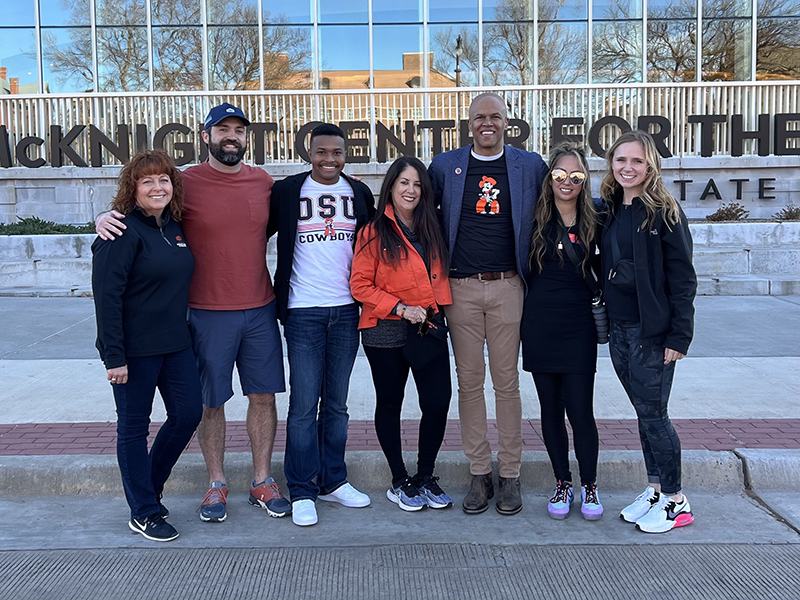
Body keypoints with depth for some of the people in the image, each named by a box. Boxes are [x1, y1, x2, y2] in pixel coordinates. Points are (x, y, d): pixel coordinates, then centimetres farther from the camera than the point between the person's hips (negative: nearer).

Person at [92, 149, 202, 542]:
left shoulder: (175, 227, 9)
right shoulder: (123, 233, -13)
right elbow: (106, 296, -17)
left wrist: (182, 331, 13)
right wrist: (113, 357, -20)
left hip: (175, 343, 8)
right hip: (134, 348, -7)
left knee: (188, 412, 9)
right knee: (134, 426, 5)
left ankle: (149, 487, 30)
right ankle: (143, 512, 18)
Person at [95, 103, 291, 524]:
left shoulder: (263, 182, 5)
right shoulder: (186, 183, -6)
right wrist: (105, 218, -18)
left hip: (260, 309, 3)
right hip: (209, 313, -3)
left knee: (263, 395, 9)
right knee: (211, 401, 7)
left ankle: (262, 481, 24)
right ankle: (216, 484, 23)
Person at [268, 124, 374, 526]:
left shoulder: (359, 193, 10)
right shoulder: (287, 192, 0)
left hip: (346, 311, 3)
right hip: (303, 312, -3)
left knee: (336, 403, 11)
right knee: (304, 405, -2)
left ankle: (333, 481, 23)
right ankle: (302, 492, 10)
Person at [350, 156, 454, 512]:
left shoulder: (431, 229, 10)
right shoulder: (374, 232, -5)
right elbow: (360, 285, -9)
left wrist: (437, 307, 6)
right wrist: (401, 308, -15)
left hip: (429, 327, 4)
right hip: (386, 332, -4)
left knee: (438, 403, -2)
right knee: (390, 403, 8)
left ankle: (425, 477, 17)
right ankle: (399, 482, 22)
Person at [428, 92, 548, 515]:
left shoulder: (530, 166, 5)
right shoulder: (444, 166, 7)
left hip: (508, 287, -1)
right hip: (461, 289, 1)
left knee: (507, 382, 3)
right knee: (469, 382, 5)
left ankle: (510, 476, 14)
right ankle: (479, 474, 17)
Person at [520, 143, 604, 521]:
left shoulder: (594, 221, 2)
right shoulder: (535, 219, 1)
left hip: (578, 324, -1)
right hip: (540, 323, 1)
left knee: (580, 411, -3)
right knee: (550, 409, 9)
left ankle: (589, 486, 17)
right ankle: (562, 484, 24)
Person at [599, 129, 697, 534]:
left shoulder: (664, 212, -8)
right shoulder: (610, 212, 11)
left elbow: (682, 276, -11)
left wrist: (679, 335, -15)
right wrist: (603, 321, 9)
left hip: (652, 331, -6)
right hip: (619, 329, 6)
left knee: (653, 413, -1)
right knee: (644, 412, 14)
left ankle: (675, 501, 13)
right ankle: (655, 489, 26)